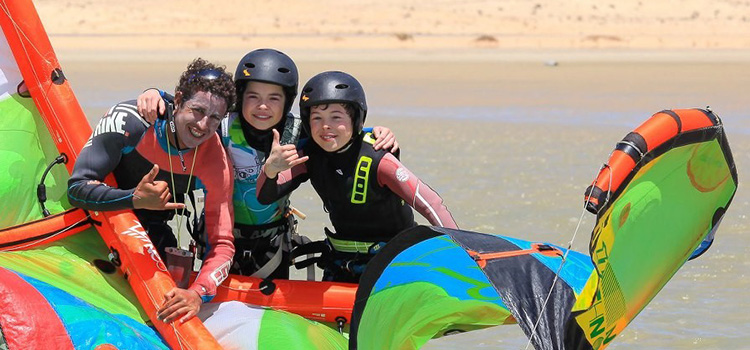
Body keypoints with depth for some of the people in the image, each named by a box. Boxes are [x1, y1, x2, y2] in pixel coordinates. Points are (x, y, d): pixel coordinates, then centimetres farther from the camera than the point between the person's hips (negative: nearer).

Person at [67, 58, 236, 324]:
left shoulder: (216, 163, -19)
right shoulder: (128, 121, -29)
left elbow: (222, 244, -20)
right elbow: (78, 188, -28)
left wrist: (198, 292, -40)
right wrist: (135, 199, -45)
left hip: (150, 230, 3)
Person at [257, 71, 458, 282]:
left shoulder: (376, 160, -22)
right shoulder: (310, 157, -6)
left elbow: (432, 206, -25)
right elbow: (265, 197, -15)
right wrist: (270, 169, -38)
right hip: (342, 265, 6)